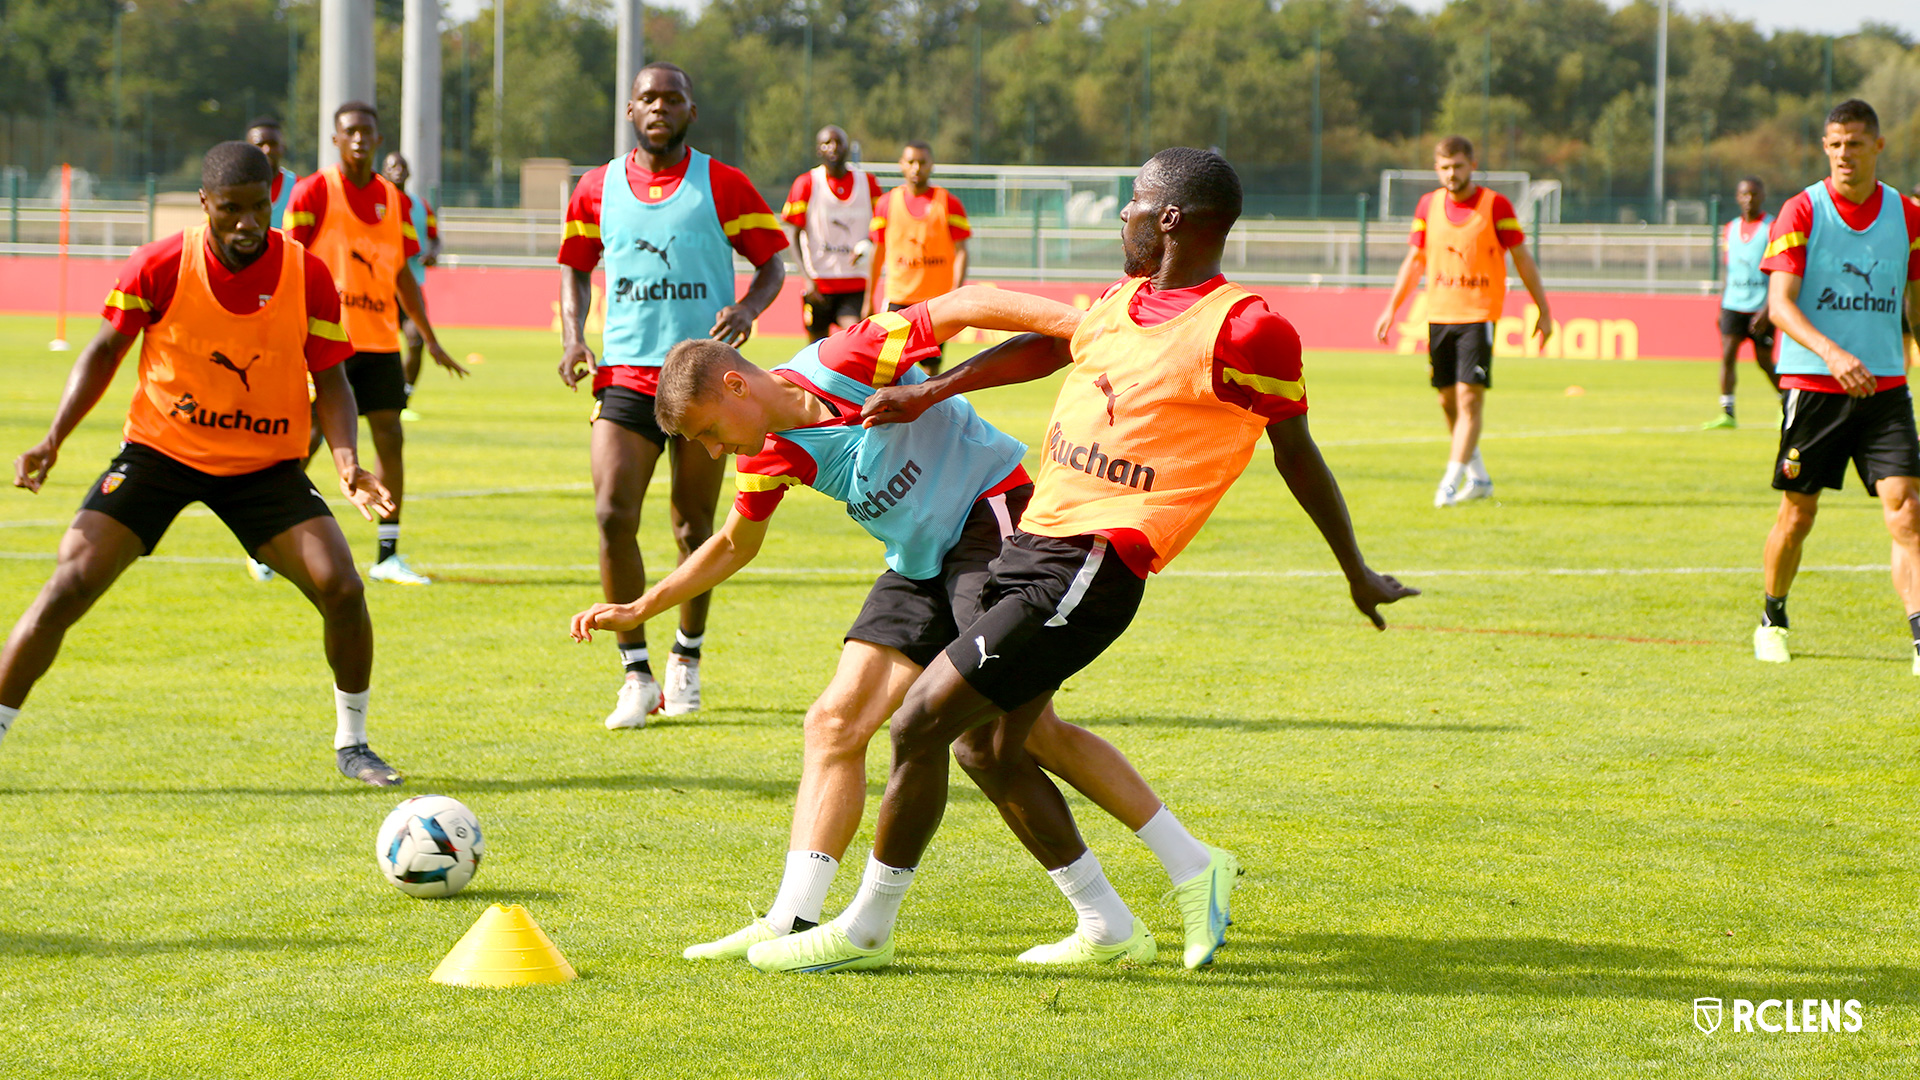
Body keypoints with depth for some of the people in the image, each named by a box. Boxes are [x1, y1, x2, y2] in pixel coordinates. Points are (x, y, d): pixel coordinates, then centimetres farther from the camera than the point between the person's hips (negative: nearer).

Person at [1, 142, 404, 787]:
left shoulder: (307, 276, -12)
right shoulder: (160, 267, -14)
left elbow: (330, 377, -2)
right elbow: (105, 351, -1)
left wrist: (346, 458, -19)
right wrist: (54, 439, -10)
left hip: (266, 465, 1)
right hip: (159, 450, -1)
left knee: (341, 589, -14)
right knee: (71, 586, -13)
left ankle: (352, 744, 8)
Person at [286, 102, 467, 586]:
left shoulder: (394, 201, 11)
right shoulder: (314, 192, -4)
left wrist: (430, 341, 16)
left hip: (379, 339, 5)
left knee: (390, 438, -2)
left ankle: (388, 556, 2)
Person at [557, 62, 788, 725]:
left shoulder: (722, 186, 0)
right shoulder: (596, 189, 7)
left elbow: (771, 264, 5)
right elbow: (575, 268, 19)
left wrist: (748, 309, -16)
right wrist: (572, 334, 2)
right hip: (625, 374, 1)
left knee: (694, 528, 6)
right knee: (613, 516, -14)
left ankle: (687, 656, 28)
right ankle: (636, 673, -5)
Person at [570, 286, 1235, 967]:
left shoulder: (841, 363, -19)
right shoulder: (766, 457, 4)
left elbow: (960, 309, -22)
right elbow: (733, 546, 23)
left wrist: (1077, 321, -32)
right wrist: (640, 610, 20)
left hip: (991, 516, -8)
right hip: (919, 564, 8)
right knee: (835, 721, 0)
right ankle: (793, 919, 0)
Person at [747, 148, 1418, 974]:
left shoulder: (1243, 332, -12)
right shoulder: (1123, 300, 11)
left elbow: (1296, 451, -2)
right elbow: (1046, 348, 28)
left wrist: (1358, 575, 9)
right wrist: (929, 393, 29)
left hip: (1090, 568, -9)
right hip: (1033, 540, 9)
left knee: (921, 721, -9)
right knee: (987, 749, 14)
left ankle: (865, 928, 4)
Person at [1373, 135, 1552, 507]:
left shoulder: (1495, 205, -5)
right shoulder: (1428, 205, 7)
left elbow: (1522, 259, 0)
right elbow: (1414, 260, 13)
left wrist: (1544, 312, 0)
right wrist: (1391, 309, 7)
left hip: (1479, 315, -5)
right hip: (1439, 315, 5)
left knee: (1470, 398, -12)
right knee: (1448, 401, 9)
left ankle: (1451, 483, -13)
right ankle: (1479, 478, 24)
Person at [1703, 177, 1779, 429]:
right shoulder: (1731, 230, 12)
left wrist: (1767, 310, -17)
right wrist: (1721, 307, 18)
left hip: (1761, 306, -4)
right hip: (1734, 304, 4)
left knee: (1764, 361, 4)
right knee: (1728, 354, -9)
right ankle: (1727, 414, -10)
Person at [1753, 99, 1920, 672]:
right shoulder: (1802, 211, -5)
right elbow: (1779, 303, -13)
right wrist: (1831, 352, -29)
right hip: (1811, 383, -2)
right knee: (1797, 514, 7)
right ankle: (1773, 620, 31)